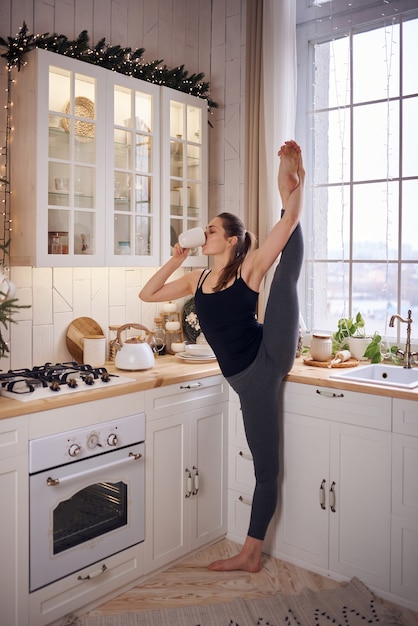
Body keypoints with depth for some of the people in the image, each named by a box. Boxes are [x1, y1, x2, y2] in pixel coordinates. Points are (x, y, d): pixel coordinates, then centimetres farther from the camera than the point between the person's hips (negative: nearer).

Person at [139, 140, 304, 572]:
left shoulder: (249, 269, -2)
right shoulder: (196, 280, 13)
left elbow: (289, 221, -12)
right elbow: (147, 295, 15)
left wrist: (294, 179, -17)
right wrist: (175, 260, 8)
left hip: (270, 355, -3)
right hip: (247, 379, 3)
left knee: (287, 273, -11)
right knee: (265, 467, 9)